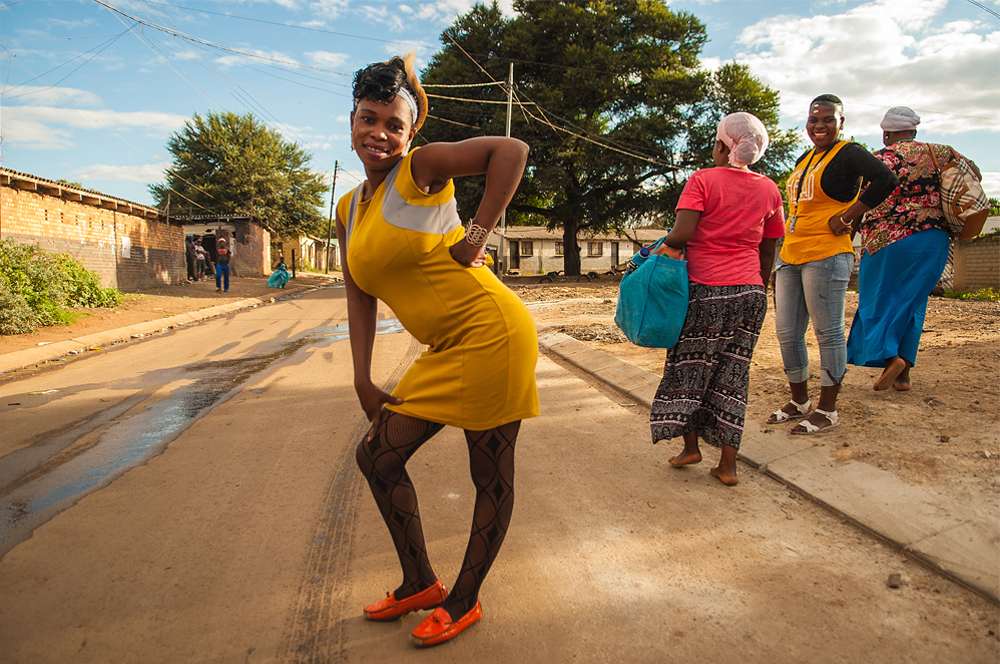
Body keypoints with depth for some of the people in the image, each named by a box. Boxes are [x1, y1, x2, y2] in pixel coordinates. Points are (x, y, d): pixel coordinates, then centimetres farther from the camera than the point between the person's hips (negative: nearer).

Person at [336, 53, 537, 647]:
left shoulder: (419, 169, -7)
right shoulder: (349, 211, 13)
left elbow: (512, 150, -18)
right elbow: (360, 300, 11)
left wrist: (478, 235, -18)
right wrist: (364, 381, 6)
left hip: (491, 333, -8)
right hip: (445, 352, 9)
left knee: (492, 477, 6)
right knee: (378, 454, 13)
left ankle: (464, 602, 26)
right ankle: (421, 583, 30)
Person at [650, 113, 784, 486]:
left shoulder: (703, 180, -6)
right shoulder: (768, 190, 9)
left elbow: (681, 234, -18)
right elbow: (768, 252, 13)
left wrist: (665, 247, 2)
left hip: (706, 289, -4)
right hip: (749, 291, 5)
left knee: (689, 367, 12)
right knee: (733, 373, 8)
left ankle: (690, 446, 19)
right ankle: (728, 464, 12)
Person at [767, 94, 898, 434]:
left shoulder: (849, 153, -3)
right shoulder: (804, 159, 20)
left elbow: (886, 180, -19)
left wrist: (846, 218, -16)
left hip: (826, 256, -8)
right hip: (790, 254, 8)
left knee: (828, 333, -1)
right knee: (787, 333, 10)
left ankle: (827, 410, 10)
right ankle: (799, 402, 24)